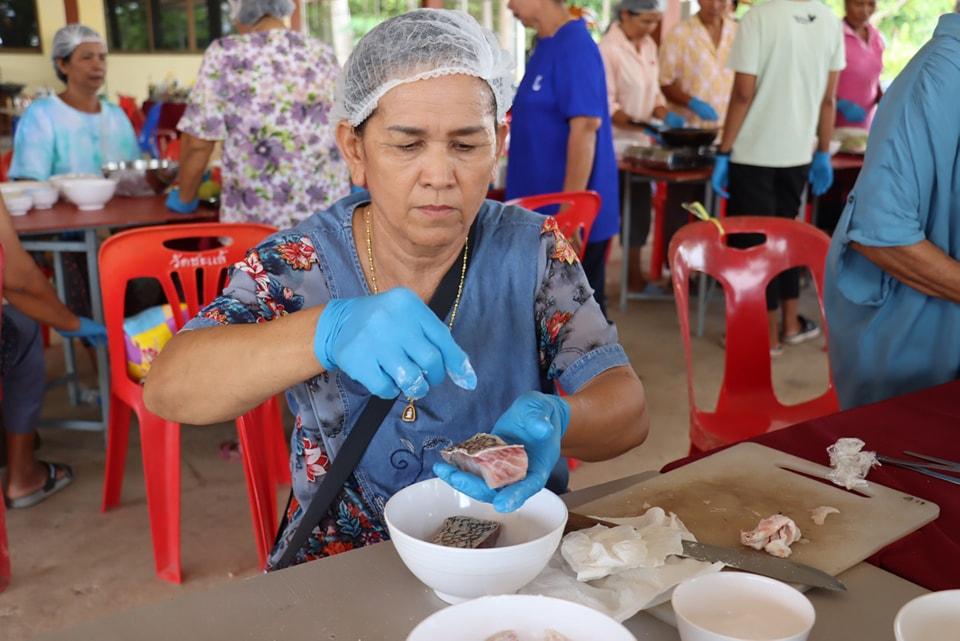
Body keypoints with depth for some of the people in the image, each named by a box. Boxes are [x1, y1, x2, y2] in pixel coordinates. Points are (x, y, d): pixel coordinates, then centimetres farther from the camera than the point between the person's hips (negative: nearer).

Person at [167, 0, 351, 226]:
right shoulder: (324, 53, 7)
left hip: (256, 220, -3)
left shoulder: (226, 53, -6)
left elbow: (198, 143, -7)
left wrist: (184, 198, 8)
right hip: (330, 216, 4)